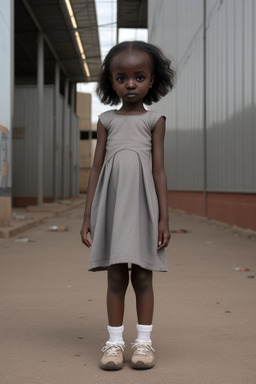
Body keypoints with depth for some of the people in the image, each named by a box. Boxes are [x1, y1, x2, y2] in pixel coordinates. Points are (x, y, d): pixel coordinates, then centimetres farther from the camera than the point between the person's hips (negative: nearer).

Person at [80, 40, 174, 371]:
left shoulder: (154, 121, 5)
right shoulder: (107, 120, 9)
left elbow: (158, 170, 2)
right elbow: (96, 168, 9)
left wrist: (164, 218, -4)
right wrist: (88, 215, 4)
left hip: (143, 205, -1)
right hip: (112, 206, 1)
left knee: (142, 277, 3)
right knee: (116, 276, 3)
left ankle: (144, 342, 13)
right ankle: (114, 342, 12)